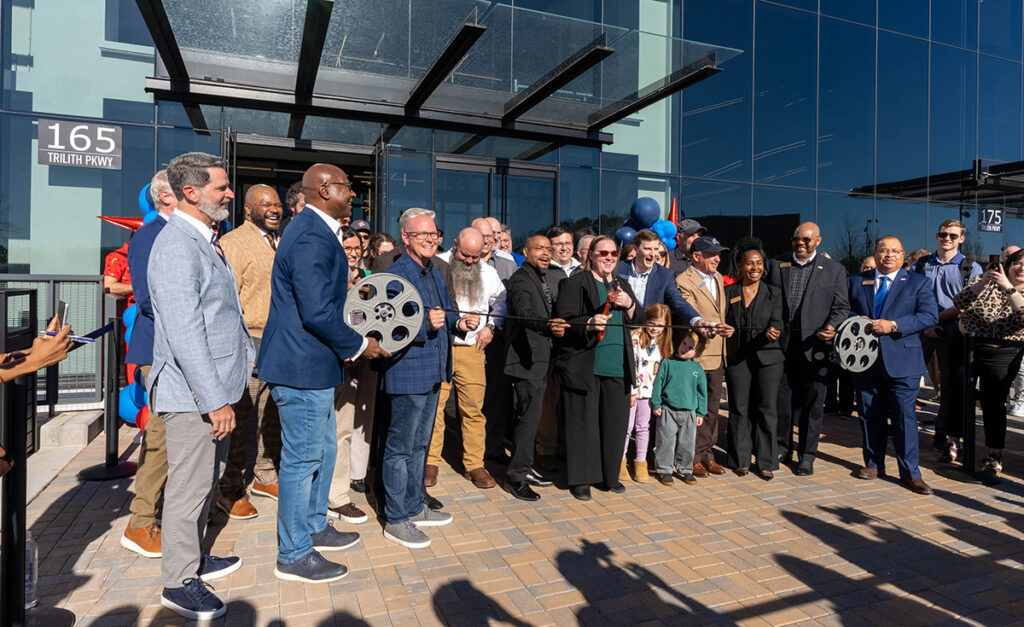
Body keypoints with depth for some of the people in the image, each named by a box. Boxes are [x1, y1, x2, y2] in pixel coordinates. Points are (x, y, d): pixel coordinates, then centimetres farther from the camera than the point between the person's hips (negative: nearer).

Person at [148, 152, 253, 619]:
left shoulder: (205, 240, 12)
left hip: (215, 386, 10)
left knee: (206, 479, 21)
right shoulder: (176, 248, -20)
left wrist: (247, 348, 21)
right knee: (189, 485, 4)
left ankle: (194, 558, 38)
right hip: (193, 392, -10)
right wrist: (215, 401, -24)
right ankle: (179, 583, 21)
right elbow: (185, 336, -25)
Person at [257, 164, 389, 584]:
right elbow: (318, 313, -27)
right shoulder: (313, 238, -21)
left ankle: (314, 527, 39)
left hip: (310, 364, 11)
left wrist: (341, 346, 16)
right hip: (303, 367, -11)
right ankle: (294, 556, 19)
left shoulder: (314, 231, 14)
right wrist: (358, 345, -13)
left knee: (323, 449, 22)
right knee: (302, 459, 2)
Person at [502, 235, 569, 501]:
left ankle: (524, 467, 26)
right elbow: (525, 314, -32)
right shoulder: (520, 280, -13)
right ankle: (516, 475, 0)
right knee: (529, 414, -10)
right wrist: (548, 326, -48)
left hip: (540, 358, 9)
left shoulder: (546, 278, 16)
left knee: (530, 414, 15)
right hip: (527, 357, -9)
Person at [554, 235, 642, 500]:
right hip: (584, 366, -5)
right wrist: (589, 323, -24)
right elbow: (563, 320, -8)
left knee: (615, 422, 8)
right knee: (583, 422, -1)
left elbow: (639, 321, 16)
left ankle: (610, 475, 24)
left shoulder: (623, 286, 19)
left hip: (618, 367, 6)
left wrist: (629, 305, -4)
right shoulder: (575, 282, 0)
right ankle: (579, 479, 12)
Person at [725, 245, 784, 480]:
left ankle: (766, 462, 12)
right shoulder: (729, 292, 6)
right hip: (737, 357, 0)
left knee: (766, 409, 1)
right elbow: (723, 322, 5)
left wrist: (772, 331, -26)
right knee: (739, 409, 4)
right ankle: (741, 460, 17)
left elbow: (776, 321, -4)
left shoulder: (774, 293, 6)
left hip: (768, 357, 0)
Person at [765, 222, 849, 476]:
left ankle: (807, 456, 17)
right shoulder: (776, 265, 9)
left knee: (811, 402, 5)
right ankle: (782, 448, 24)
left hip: (814, 346, -1)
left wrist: (833, 327, -15)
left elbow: (841, 307, 4)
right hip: (780, 343, 1)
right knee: (781, 398, 8)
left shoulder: (834, 270, 6)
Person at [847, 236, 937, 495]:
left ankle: (910, 473, 7)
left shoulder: (918, 283, 5)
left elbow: (930, 315, -5)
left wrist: (894, 325, -17)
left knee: (904, 415, -3)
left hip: (901, 360, -2)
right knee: (870, 415, 10)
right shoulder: (856, 281, 11)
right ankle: (874, 463, 25)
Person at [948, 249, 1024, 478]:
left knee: (994, 402, 0)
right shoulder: (985, 282, 5)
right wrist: (984, 281, -21)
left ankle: (995, 455, 15)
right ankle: (953, 441, 26)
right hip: (968, 347, 1)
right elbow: (959, 303, -10)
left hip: (1002, 354, 0)